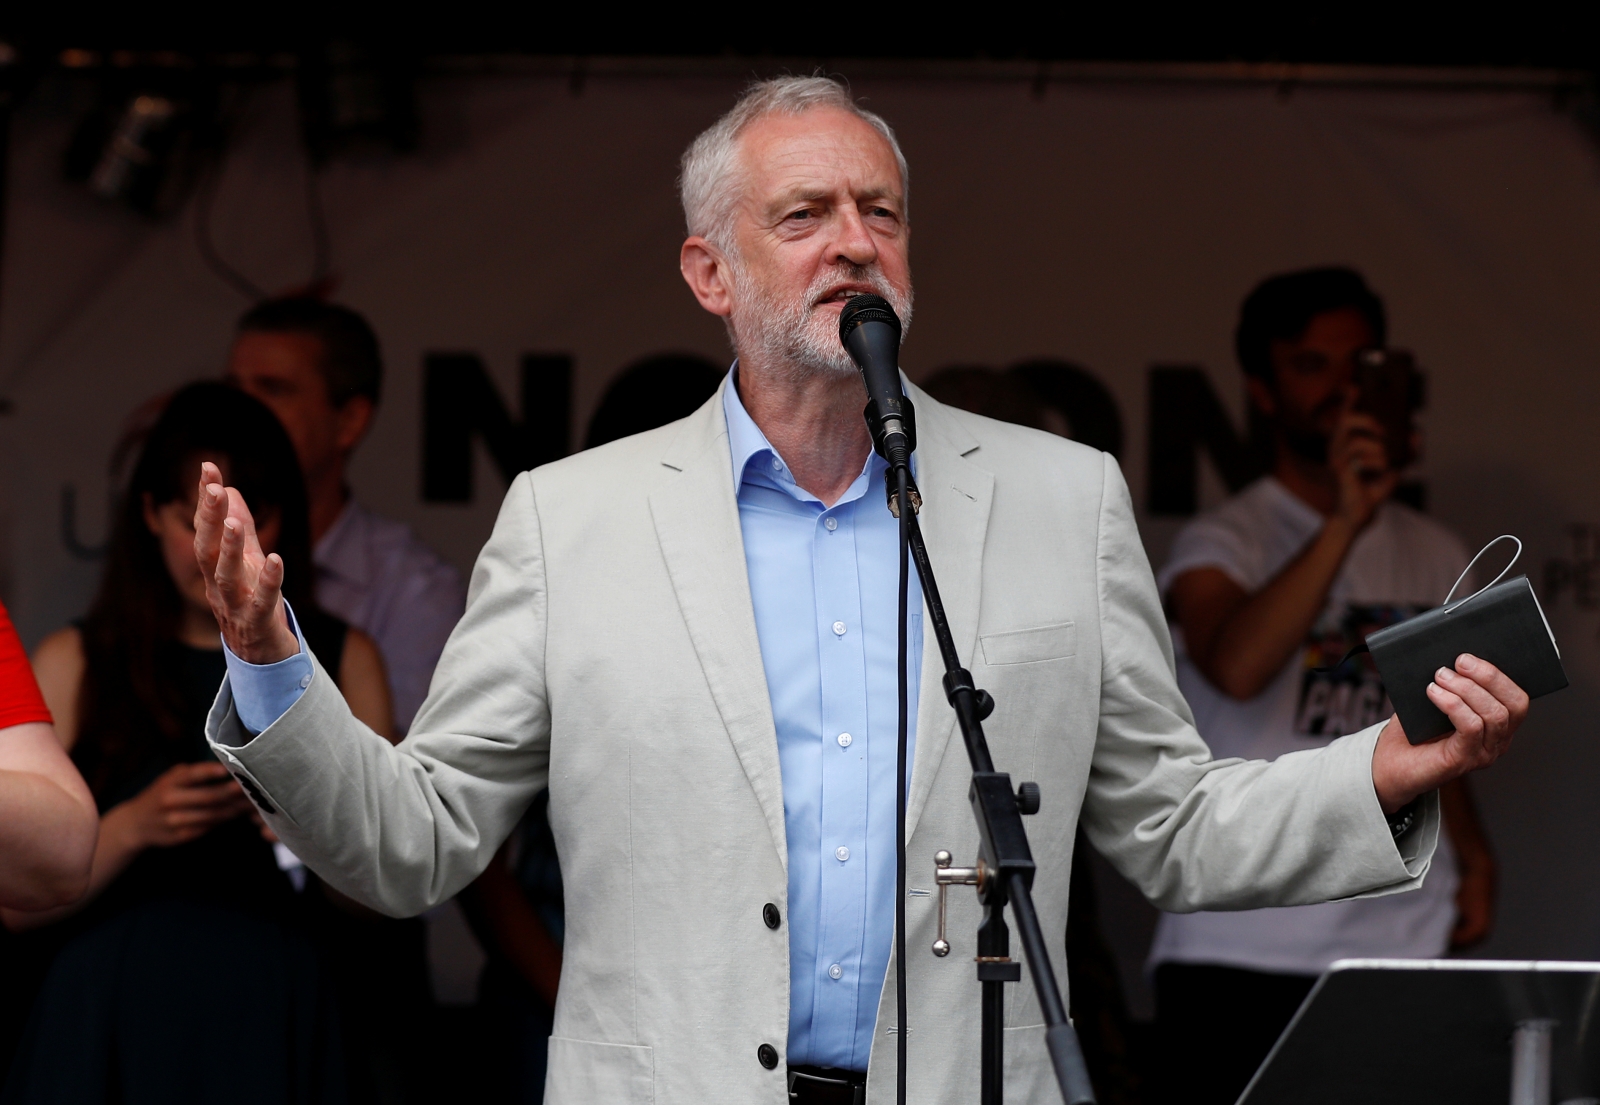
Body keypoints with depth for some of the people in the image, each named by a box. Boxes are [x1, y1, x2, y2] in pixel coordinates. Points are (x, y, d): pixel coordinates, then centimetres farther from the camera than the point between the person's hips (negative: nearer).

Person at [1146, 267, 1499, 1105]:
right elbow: (1237, 668, -20)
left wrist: (1469, 852, 10)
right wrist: (1345, 521, -23)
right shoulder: (1223, 543, 1)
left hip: (1407, 941, 4)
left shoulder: (1433, 556, 17)